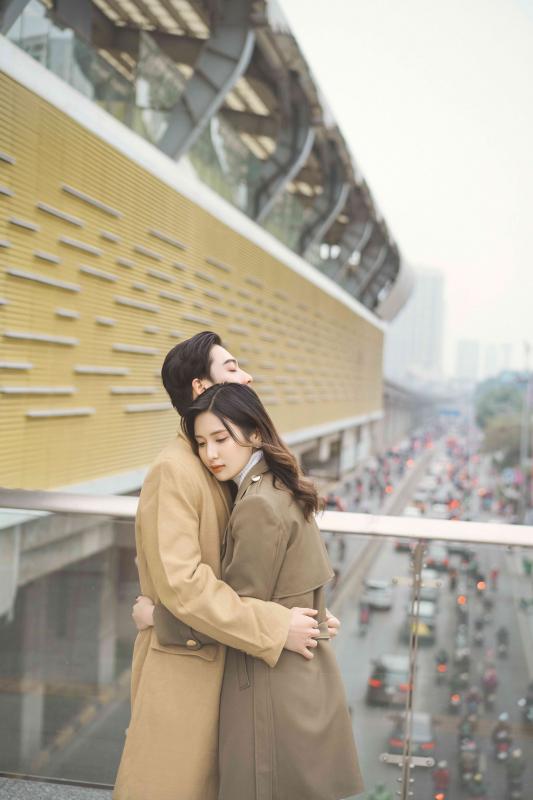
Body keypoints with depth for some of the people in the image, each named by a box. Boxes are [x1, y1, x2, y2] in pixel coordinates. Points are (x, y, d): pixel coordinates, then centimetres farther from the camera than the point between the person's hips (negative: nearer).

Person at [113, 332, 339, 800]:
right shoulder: (174, 470, -21)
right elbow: (180, 582, -27)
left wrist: (308, 610, -3)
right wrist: (276, 628, -24)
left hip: (219, 652, 8)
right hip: (181, 660, -8)